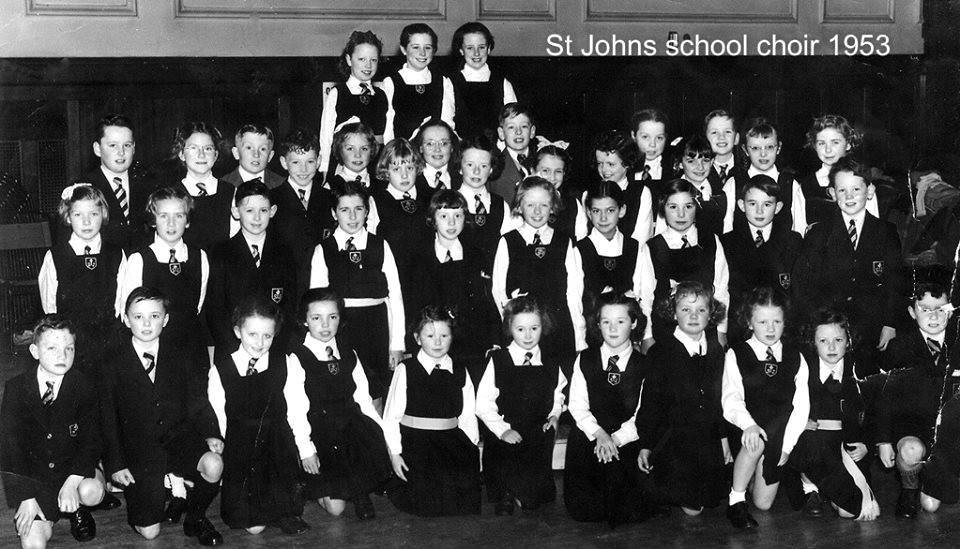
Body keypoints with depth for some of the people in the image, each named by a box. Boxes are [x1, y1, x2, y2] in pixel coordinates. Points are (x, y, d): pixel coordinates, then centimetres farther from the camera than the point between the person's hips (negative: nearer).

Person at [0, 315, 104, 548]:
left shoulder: (84, 386, -8)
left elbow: (91, 439, -10)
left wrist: (71, 483, -26)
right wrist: (27, 497, -17)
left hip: (72, 464, 0)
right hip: (29, 474, 0)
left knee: (92, 492, -32)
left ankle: (76, 510, 6)